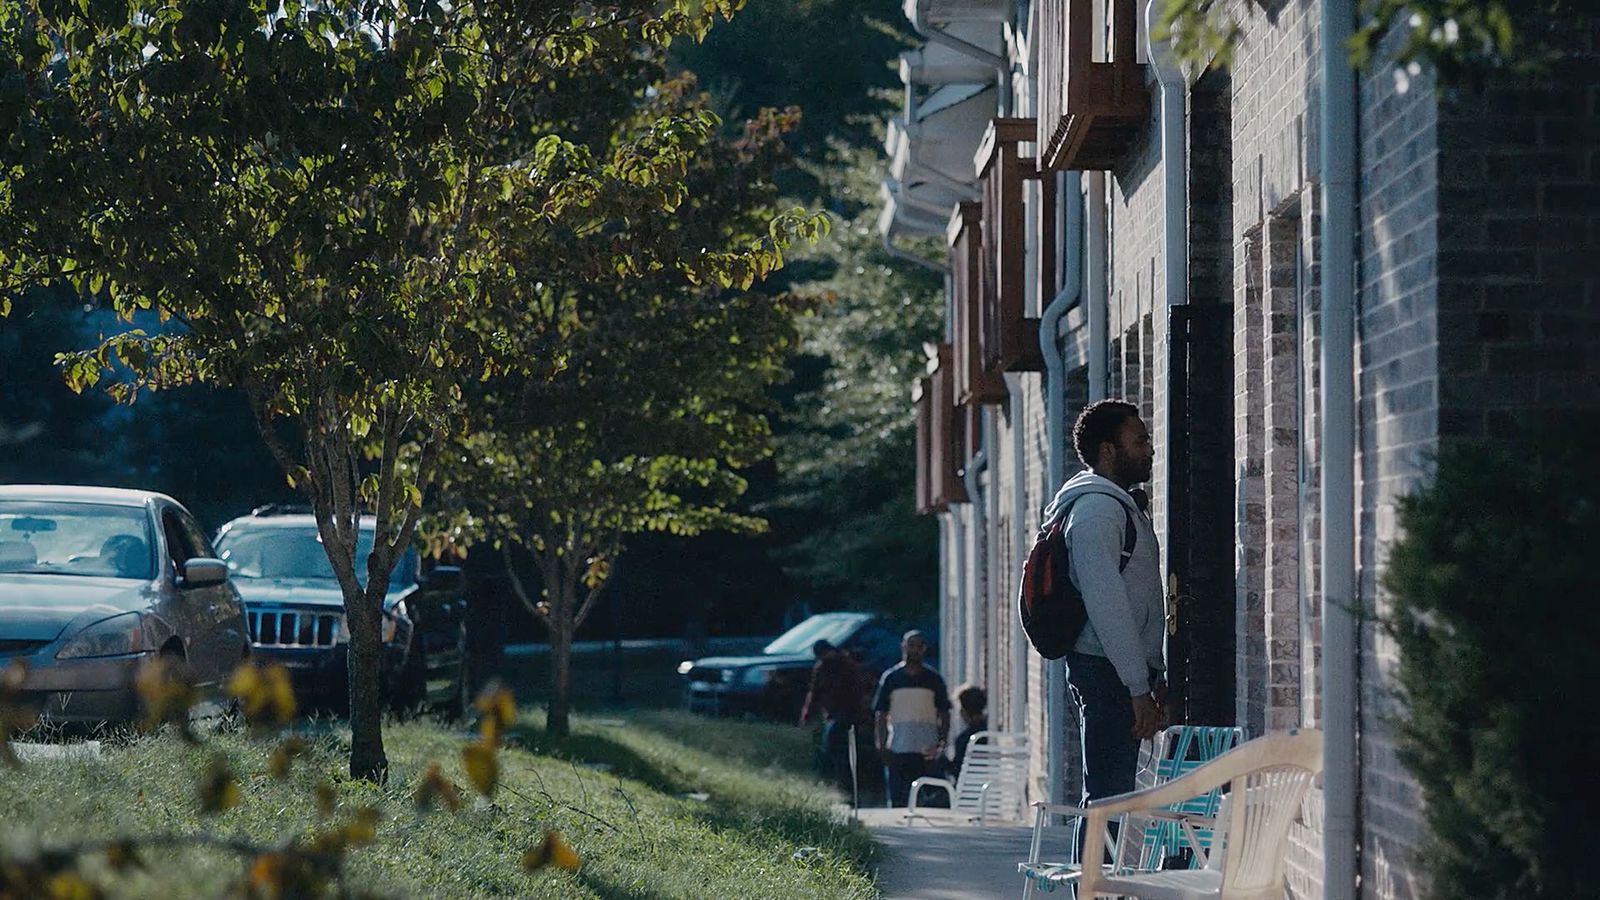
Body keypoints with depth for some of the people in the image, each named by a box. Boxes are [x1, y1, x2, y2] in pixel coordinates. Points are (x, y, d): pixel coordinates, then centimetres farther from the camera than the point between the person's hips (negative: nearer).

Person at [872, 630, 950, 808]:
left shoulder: (933, 679, 8)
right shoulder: (891, 678, 6)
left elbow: (944, 715, 10)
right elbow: (880, 715, 7)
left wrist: (941, 743, -3)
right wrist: (882, 746, -2)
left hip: (926, 753, 0)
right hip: (897, 752, 0)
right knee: (896, 802, -2)